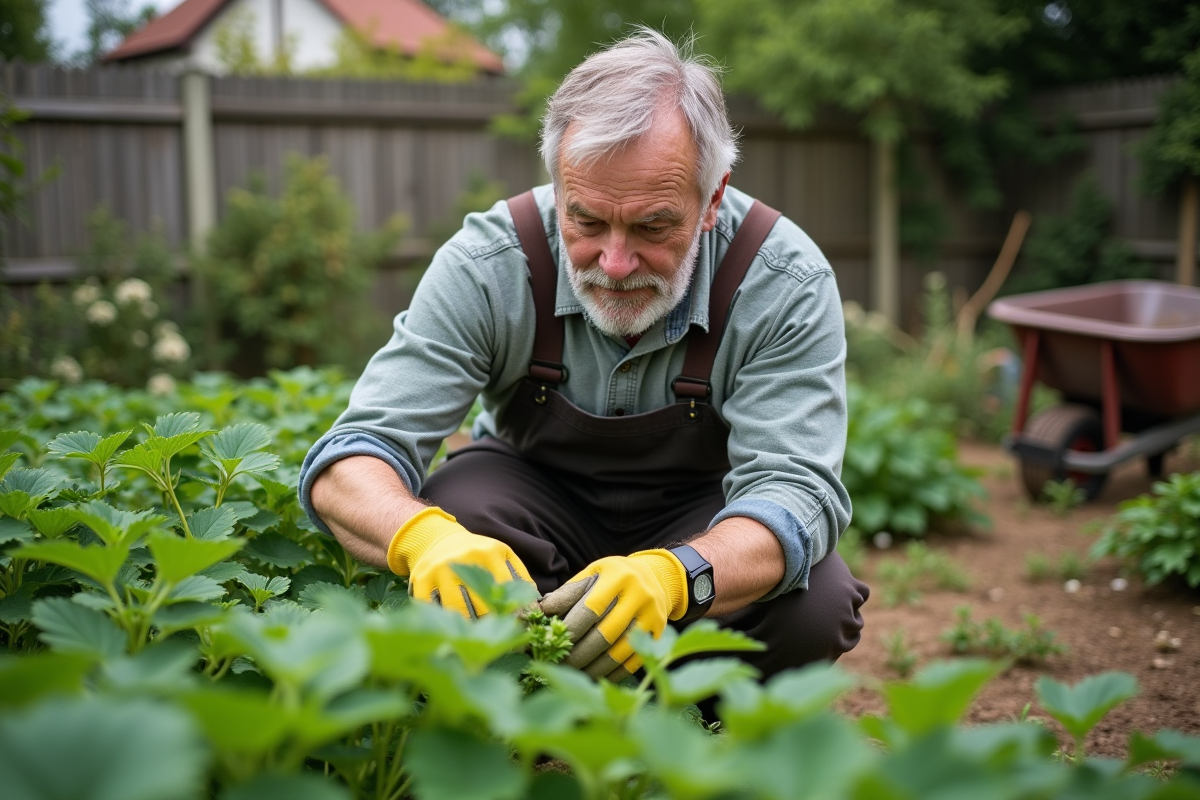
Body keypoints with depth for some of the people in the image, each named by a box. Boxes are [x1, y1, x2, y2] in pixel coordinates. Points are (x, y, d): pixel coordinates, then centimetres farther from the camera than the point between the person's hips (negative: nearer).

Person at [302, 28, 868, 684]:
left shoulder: (787, 283, -25)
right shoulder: (488, 265, -25)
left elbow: (793, 486, -31)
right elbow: (350, 462, -28)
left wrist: (676, 576, -55)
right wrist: (424, 536, -54)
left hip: (700, 516, 0)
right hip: (534, 491, 0)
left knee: (815, 609, -30)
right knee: (441, 549, -33)